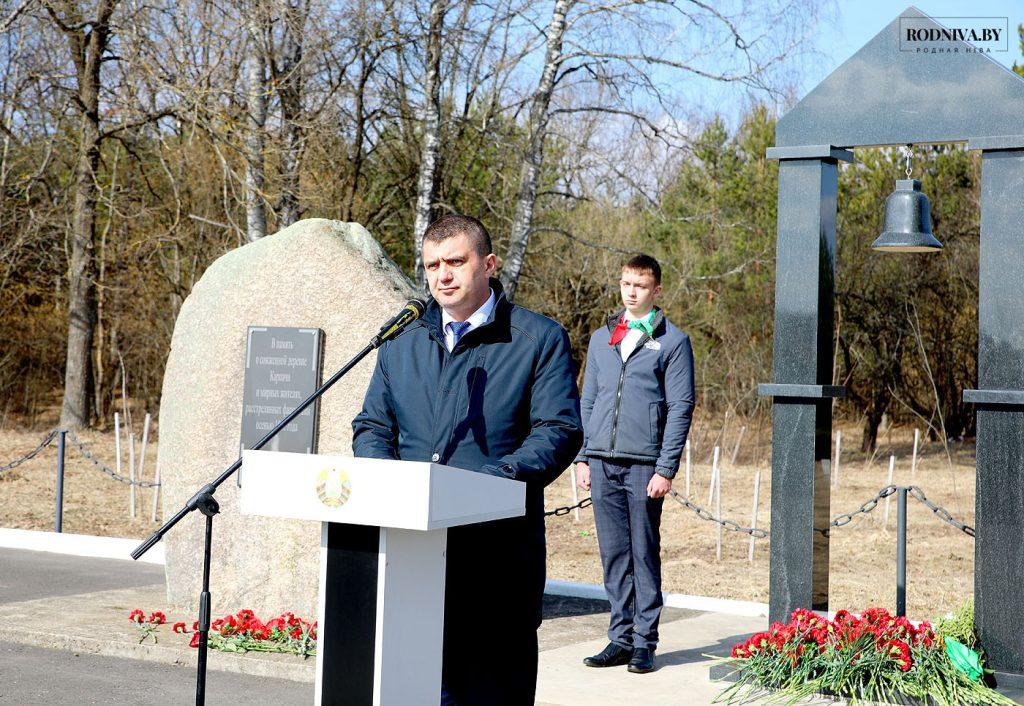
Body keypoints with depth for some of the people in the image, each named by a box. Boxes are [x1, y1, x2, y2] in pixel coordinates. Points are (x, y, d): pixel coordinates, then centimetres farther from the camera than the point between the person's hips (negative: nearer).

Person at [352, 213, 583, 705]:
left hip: (498, 551, -4)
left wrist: (497, 480, -22)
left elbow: (560, 430, -7)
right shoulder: (402, 340, 17)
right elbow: (371, 425, 17)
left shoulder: (540, 340, 1)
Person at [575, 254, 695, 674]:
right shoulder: (601, 338, 15)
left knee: (644, 555, 1)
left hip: (644, 465, -4)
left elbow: (680, 409, -3)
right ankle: (620, 638, 15)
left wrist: (666, 468, -10)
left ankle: (644, 643, 9)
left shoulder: (673, 341, 2)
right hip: (602, 464, 4)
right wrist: (583, 457, 8)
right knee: (614, 556, 8)